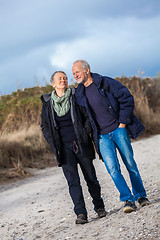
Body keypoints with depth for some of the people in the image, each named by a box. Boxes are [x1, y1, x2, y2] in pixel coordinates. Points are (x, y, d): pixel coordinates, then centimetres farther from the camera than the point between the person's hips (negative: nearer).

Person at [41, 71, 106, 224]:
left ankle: (99, 207, 23)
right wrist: (53, 143, 1)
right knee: (73, 181, -7)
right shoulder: (47, 103, 6)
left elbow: (88, 116, 5)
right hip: (63, 148, 0)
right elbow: (45, 126, 12)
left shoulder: (75, 97, 2)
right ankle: (80, 214, -8)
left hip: (80, 144, 0)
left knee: (91, 178, 6)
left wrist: (85, 134, -7)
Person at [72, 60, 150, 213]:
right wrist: (91, 133, 8)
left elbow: (127, 99, -6)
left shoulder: (105, 83, -6)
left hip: (118, 130, -3)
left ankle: (141, 195, 22)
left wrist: (123, 123, -8)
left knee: (130, 164, 6)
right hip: (102, 136, 3)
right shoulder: (79, 94, 7)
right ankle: (128, 200, -6)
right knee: (113, 169, -12)